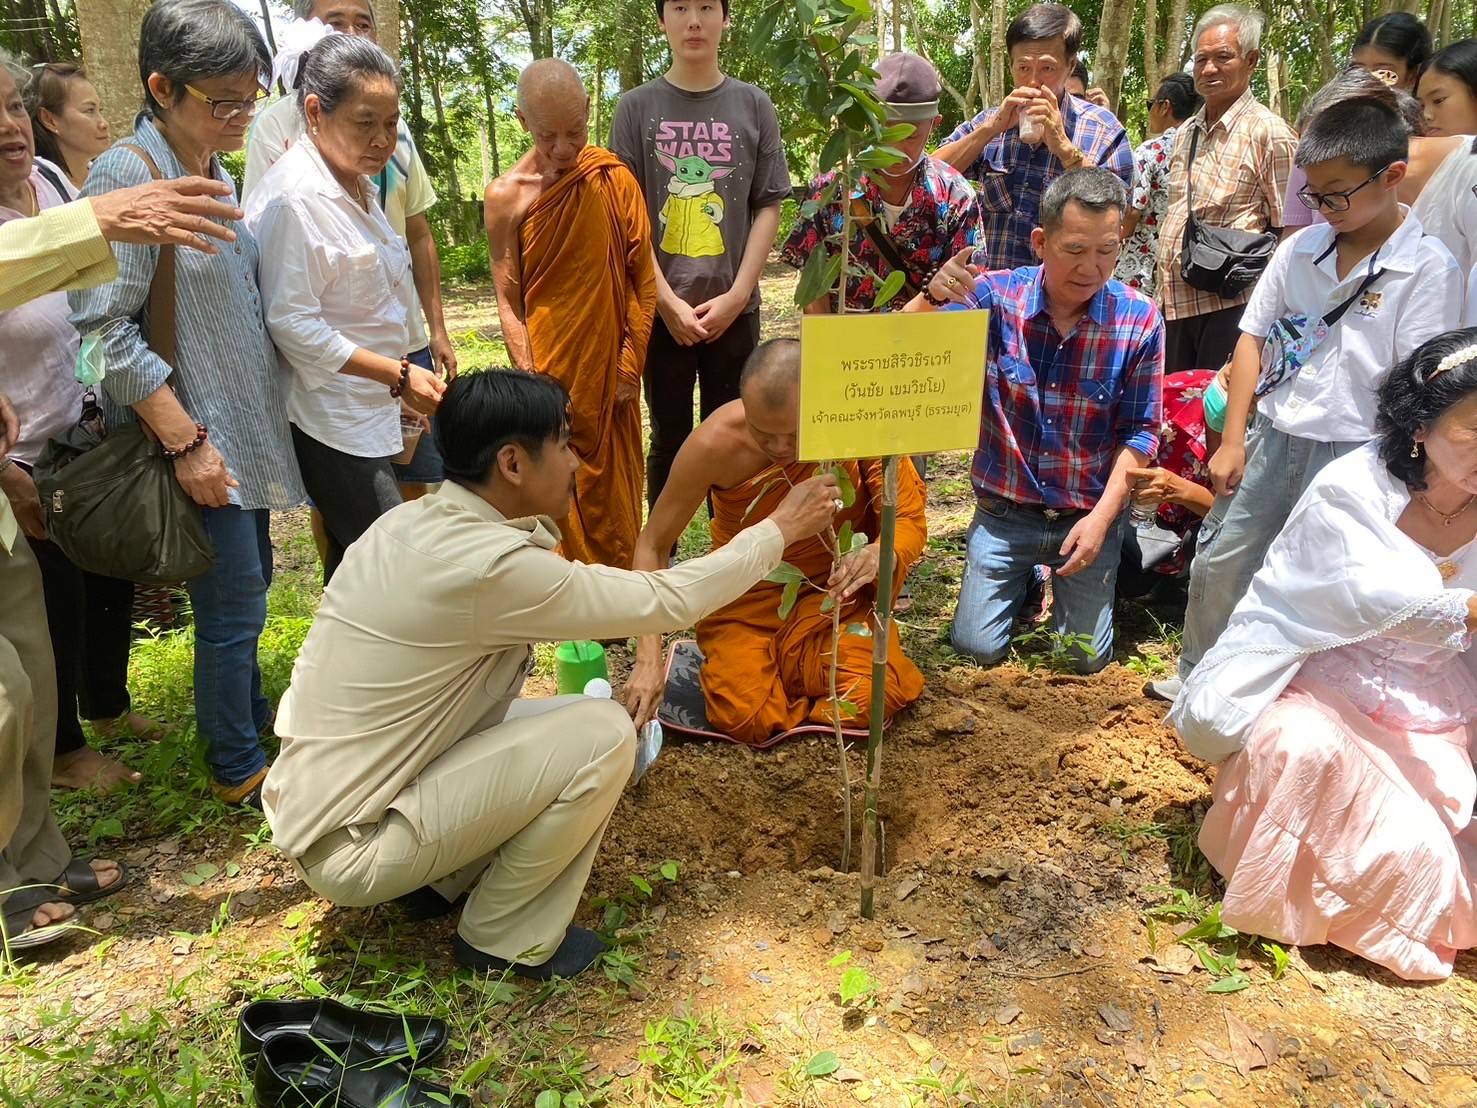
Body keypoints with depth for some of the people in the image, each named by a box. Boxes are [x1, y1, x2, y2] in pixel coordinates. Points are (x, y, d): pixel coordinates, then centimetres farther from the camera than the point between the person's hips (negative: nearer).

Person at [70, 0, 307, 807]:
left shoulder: (211, 172, 8)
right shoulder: (128, 174, -16)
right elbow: (107, 328, -20)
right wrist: (186, 440, -20)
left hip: (246, 423, 8)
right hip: (195, 437, -8)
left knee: (248, 586, 18)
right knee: (233, 606, 1)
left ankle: (248, 714, 37)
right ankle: (237, 769, 19)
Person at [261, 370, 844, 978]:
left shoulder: (408, 523, 1)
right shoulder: (489, 566, -26)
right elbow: (668, 602, -17)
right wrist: (781, 529, -7)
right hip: (351, 849, -9)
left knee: (569, 717, 11)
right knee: (603, 734, -17)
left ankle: (441, 880, 13)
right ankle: (503, 938, 2)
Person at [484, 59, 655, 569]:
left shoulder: (614, 179, -1)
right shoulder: (508, 194, -5)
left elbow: (643, 279, 1)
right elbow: (508, 300, -4)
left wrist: (629, 366, -4)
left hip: (610, 373, 2)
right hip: (550, 372, -1)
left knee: (614, 493, 12)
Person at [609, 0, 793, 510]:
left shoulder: (753, 105, 5)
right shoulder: (637, 107, 2)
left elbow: (768, 207, 3)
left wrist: (737, 295, -8)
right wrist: (668, 301, -10)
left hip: (733, 308, 1)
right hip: (661, 308, -1)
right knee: (669, 438, 7)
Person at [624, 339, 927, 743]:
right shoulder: (715, 443, -24)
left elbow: (910, 521, -11)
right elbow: (653, 545, -13)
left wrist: (880, 554, -36)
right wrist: (649, 657, -21)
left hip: (834, 591, 1)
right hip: (746, 594, -1)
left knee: (867, 702, -22)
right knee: (745, 718, -21)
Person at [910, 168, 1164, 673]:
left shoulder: (1140, 320, -12)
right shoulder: (996, 295, -12)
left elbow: (1140, 432, -8)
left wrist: (1102, 516, -17)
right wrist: (932, 297, -41)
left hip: (1089, 515, 0)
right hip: (1004, 511, 0)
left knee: (1086, 656, 4)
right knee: (976, 646, 2)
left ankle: (1065, 578, 35)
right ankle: (1025, 575, 33)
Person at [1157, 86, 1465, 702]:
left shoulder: (1428, 268, -9)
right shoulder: (1300, 249, 3)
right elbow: (1252, 339, 6)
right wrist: (1233, 441, 3)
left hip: (1354, 457, -4)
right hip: (1273, 440, 5)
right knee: (1218, 560, 10)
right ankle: (1197, 673, 28)